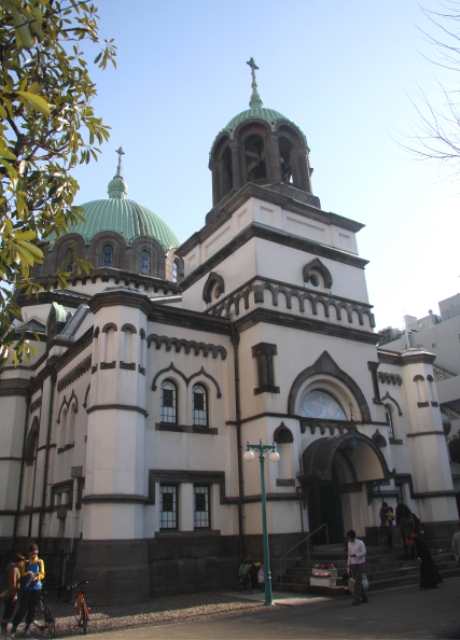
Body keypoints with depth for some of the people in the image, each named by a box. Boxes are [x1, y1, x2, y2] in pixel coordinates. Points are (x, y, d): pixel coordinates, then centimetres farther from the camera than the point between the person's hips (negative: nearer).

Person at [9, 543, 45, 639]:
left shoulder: (40, 562, 7)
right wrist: (28, 573, -26)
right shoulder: (26, 562, 6)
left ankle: (27, 628, 21)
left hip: (36, 588, 1)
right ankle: (14, 628, 3)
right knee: (22, 609, -8)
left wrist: (37, 577, -23)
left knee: (32, 609, 6)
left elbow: (42, 574, -1)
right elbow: (22, 573, -4)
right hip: (26, 589, -1)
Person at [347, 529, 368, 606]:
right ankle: (364, 598, 16)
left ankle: (357, 599, -9)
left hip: (360, 564, -6)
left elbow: (364, 553, -12)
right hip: (353, 565, 6)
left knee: (358, 581, -11)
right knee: (357, 582, 6)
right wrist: (349, 564, 8)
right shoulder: (349, 544, 8)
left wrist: (355, 555, -25)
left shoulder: (360, 543, -10)